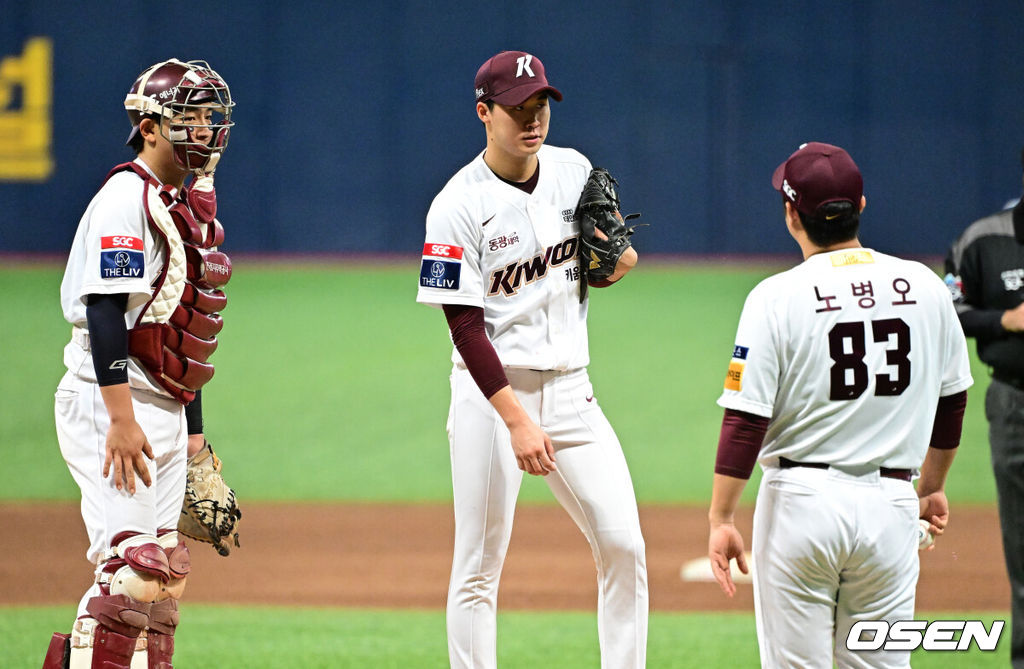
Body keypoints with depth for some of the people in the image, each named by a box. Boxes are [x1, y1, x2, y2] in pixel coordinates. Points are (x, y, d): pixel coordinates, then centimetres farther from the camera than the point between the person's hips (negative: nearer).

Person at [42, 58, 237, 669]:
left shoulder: (192, 206, 17)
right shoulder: (127, 199, -12)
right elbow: (104, 311, -20)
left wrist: (194, 432, 21)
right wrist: (121, 420, -26)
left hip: (165, 407, 10)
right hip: (110, 400, -10)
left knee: (163, 577, 7)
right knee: (131, 569, -16)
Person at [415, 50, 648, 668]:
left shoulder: (576, 172, 5)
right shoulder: (459, 206, -12)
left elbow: (617, 258, 19)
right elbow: (465, 326, -15)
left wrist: (619, 257, -7)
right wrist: (518, 422, -23)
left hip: (571, 389, 5)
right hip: (492, 390, -5)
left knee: (624, 546, -4)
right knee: (480, 567, -3)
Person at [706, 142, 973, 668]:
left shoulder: (777, 298, -8)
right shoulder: (924, 286, 4)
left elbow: (745, 420, -12)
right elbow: (951, 402, 15)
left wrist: (721, 518, -7)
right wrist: (932, 486, 29)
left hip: (801, 501, -3)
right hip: (890, 504, 3)